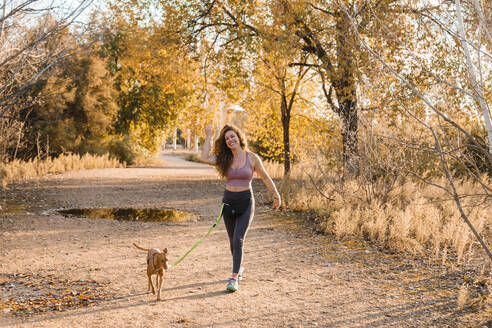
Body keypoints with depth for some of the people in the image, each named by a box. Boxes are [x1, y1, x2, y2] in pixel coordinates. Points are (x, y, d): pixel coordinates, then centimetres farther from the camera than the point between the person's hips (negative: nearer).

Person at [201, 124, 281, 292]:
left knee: (238, 240, -15)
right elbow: (204, 158, -14)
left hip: (246, 202, -3)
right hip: (228, 201, 4)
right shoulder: (224, 159, 3)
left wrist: (276, 195, 8)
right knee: (233, 241, 14)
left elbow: (265, 177, 6)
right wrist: (208, 136, -7)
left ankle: (234, 278, -11)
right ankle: (239, 268, 40)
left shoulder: (252, 158, -4)